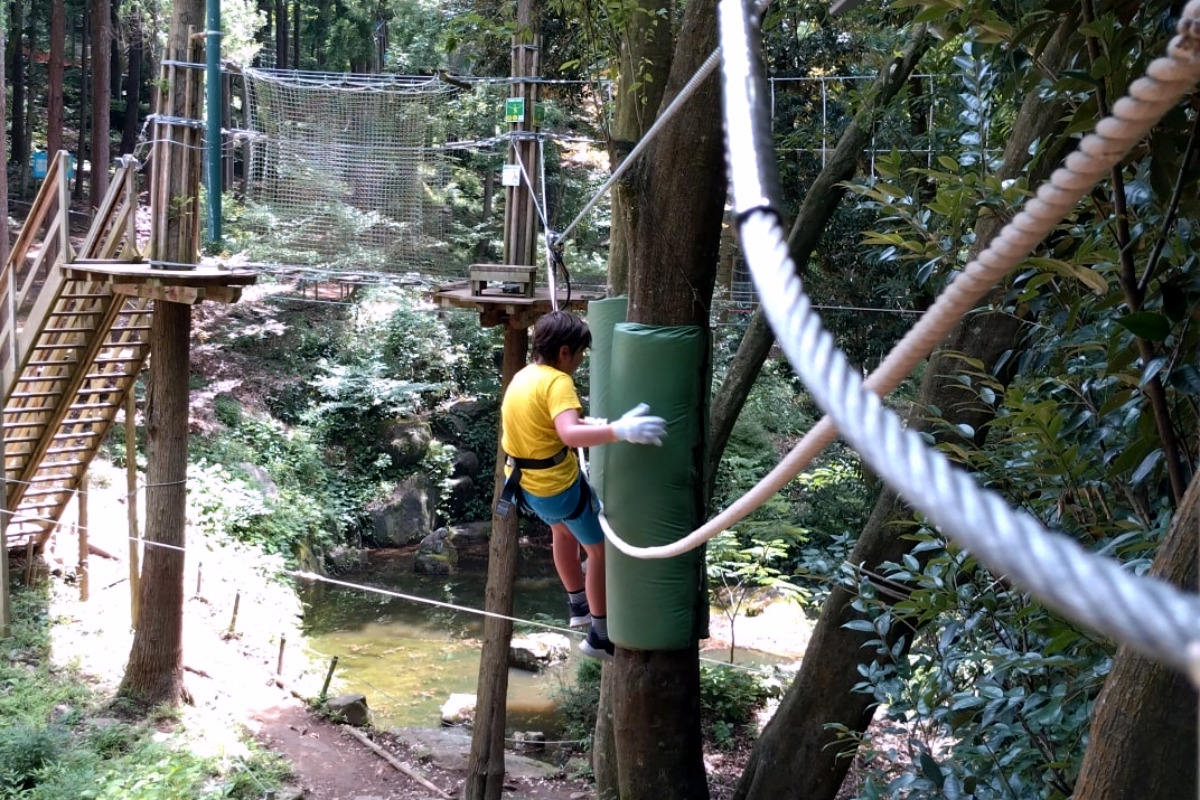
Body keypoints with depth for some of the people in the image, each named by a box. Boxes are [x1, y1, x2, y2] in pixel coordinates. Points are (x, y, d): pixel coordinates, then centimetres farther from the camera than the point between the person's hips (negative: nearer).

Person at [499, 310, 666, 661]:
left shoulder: (522, 377, 3)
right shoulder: (557, 381, -26)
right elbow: (570, 434, -43)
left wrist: (593, 423, 19)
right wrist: (619, 431, -56)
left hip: (525, 482, 9)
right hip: (559, 485, -9)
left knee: (563, 529, 34)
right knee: (602, 549, 9)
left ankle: (579, 606, 48)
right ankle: (600, 636, 15)